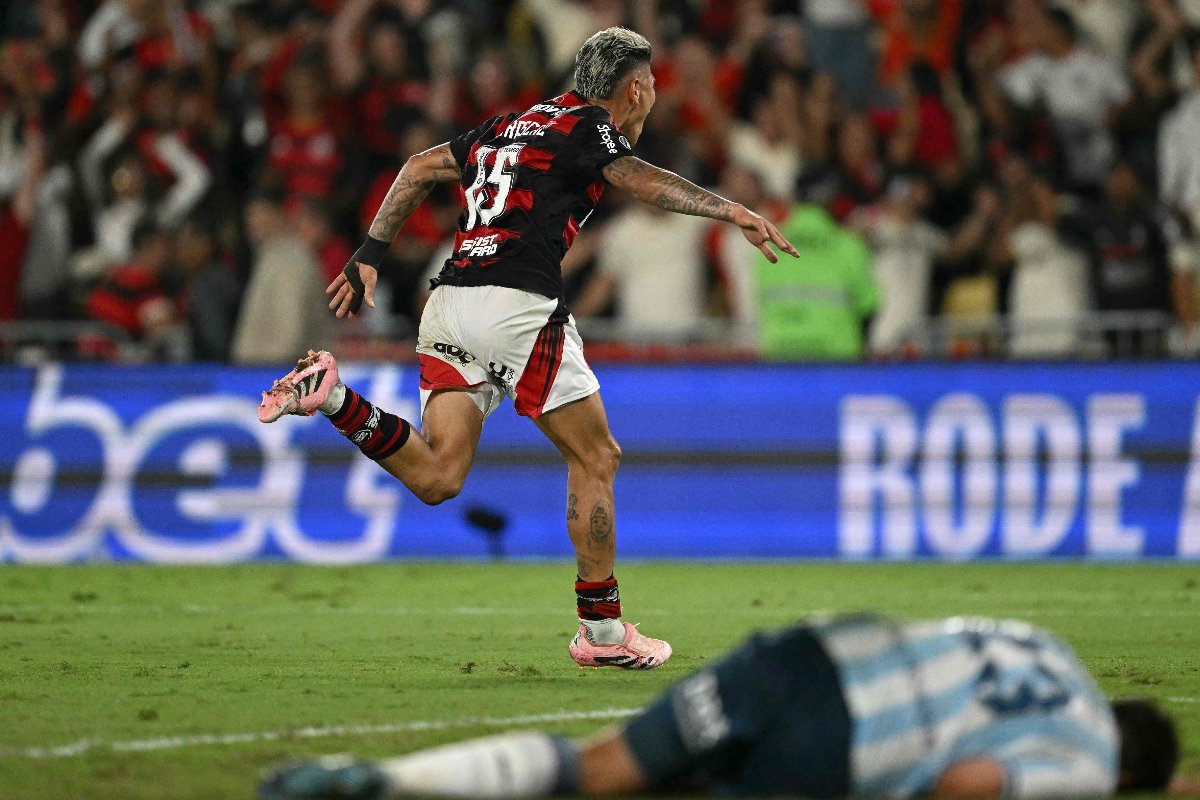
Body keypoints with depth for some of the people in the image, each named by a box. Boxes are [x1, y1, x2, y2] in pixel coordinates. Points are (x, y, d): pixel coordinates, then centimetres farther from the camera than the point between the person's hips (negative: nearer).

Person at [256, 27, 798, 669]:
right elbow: (645, 184, -16)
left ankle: (332, 397, -15)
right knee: (595, 458, 5)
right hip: (518, 305, -7)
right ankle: (602, 631, 9)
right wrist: (735, 213, -22)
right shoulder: (588, 125, 3)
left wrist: (369, 255, 28)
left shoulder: (509, 127, 26)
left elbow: (419, 169, 29)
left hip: (448, 304, 7)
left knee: (436, 478, 2)